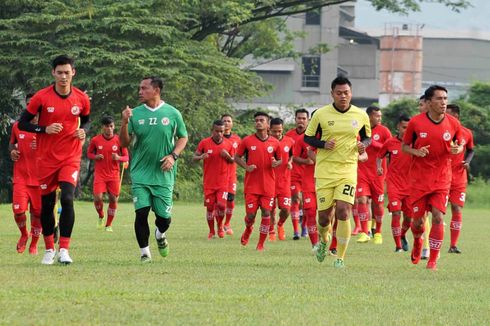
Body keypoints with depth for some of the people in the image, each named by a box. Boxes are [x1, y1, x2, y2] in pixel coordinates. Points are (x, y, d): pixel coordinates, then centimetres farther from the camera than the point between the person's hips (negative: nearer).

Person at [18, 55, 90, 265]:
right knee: (46, 204, 6)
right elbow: (22, 123, -2)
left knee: (67, 199, -18)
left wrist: (83, 131, -4)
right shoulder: (41, 97, -7)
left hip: (71, 158, 0)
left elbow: (86, 120, 18)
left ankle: (64, 250, -13)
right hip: (47, 159, 0)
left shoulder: (81, 99, -1)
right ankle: (49, 249, 22)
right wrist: (44, 129, -17)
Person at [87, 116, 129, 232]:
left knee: (113, 199, 1)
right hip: (100, 174, -1)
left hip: (114, 175, 1)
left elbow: (126, 157, 4)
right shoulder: (95, 140, -2)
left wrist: (118, 158, -18)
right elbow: (89, 153, 11)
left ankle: (109, 224, 16)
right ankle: (101, 217, 15)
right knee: (98, 198, -15)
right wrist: (96, 157, -10)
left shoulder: (119, 140, -2)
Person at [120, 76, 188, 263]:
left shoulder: (172, 113, 0)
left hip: (163, 175, 0)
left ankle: (160, 234, 38)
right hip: (140, 173, 0)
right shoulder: (135, 113, 2)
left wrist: (173, 156, -7)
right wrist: (124, 122, -14)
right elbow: (124, 143, 3)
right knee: (141, 213, -10)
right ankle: (145, 253, 4)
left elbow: (183, 137, 10)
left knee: (164, 217, 2)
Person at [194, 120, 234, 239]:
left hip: (223, 182, 0)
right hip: (209, 182, 0)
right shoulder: (204, 143, -4)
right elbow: (194, 157, 2)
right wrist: (201, 157, -21)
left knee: (221, 205, -13)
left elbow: (232, 161, 12)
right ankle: (211, 231, 18)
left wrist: (227, 156, -11)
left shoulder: (228, 144, 1)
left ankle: (220, 226, 14)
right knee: (210, 207, 2)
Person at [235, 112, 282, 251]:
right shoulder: (247, 141, -1)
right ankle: (248, 229, 32)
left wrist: (276, 163, -10)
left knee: (266, 213, -4)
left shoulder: (275, 143, 2)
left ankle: (261, 243, 8)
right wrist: (246, 166, -11)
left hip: (268, 186, 1)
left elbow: (280, 160, 13)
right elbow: (237, 157, 7)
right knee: (251, 214, -2)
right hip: (251, 185, -1)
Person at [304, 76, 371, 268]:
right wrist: (323, 144, -13)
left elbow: (367, 137, 17)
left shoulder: (361, 116, 3)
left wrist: (363, 144, -6)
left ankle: (340, 257, -6)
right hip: (325, 171, 0)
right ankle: (323, 241, 37)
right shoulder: (321, 114, -2)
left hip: (348, 171, 0)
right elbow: (308, 137, 6)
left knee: (343, 210, -16)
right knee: (324, 215, 1)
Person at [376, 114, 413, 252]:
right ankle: (398, 246, -4)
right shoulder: (390, 143, -1)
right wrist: (379, 167, -3)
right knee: (396, 213, -13)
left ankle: (402, 236, 37)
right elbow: (380, 156, 14)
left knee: (409, 216, 5)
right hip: (394, 183, -1)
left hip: (410, 185, 1)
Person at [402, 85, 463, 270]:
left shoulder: (453, 124, -3)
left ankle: (433, 260, -3)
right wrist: (416, 152, -17)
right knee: (417, 220, 4)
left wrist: (457, 149, -12)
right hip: (419, 179, 0)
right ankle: (417, 243, 39)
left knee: (438, 217, -13)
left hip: (442, 179, 0)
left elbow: (460, 145, 12)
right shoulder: (416, 122, -8)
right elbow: (404, 146, 4)